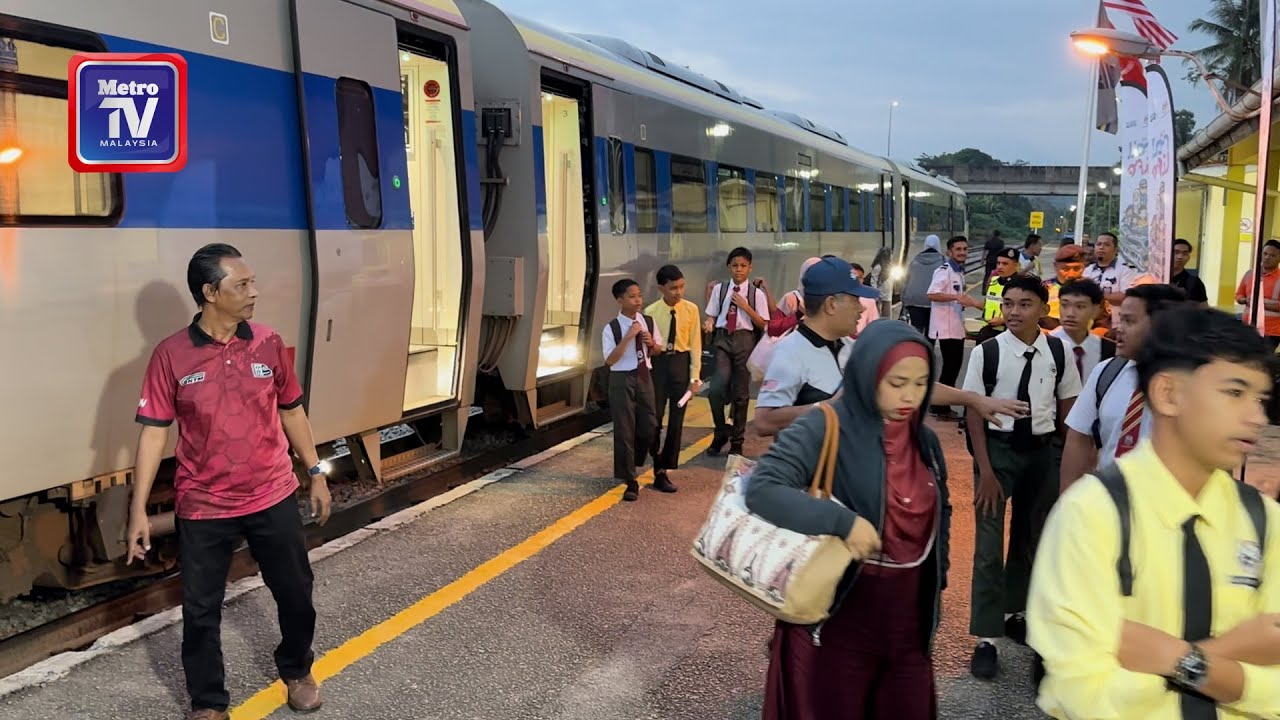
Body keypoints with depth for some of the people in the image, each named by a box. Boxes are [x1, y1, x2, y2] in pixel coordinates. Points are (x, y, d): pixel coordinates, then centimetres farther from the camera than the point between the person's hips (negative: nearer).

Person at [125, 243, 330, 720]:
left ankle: (297, 670, 41)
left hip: (274, 498, 2)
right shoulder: (171, 355, -10)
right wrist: (139, 510, -8)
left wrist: (316, 473, 10)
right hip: (203, 508, -2)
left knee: (295, 592, 14)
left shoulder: (269, 344, -3)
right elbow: (154, 432, -7)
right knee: (200, 609, 9)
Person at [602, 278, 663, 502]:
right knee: (624, 430, 1)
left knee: (649, 426, 7)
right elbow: (610, 360, -18)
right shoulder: (612, 328, -12)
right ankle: (630, 481, 10)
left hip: (645, 377, 4)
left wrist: (652, 343, -10)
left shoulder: (649, 322, 2)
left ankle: (633, 463, 34)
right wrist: (628, 337, -24)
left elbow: (659, 350, 13)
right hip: (622, 380, -4)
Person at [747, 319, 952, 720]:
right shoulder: (825, 429, -16)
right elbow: (762, 488, -27)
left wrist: (936, 579, 14)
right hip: (836, 620, -6)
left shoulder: (925, 441, 5)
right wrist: (843, 522, -33)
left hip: (906, 620, 6)